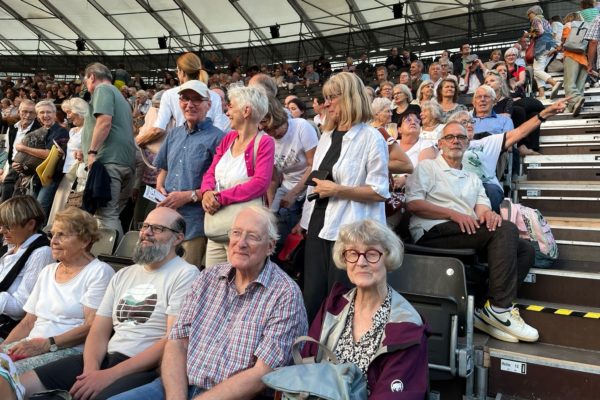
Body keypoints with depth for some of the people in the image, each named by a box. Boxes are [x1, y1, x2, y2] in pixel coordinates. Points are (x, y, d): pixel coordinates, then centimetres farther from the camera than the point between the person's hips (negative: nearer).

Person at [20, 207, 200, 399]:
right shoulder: (123, 275, 18)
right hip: (108, 359, 6)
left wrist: (111, 375, -17)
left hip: (149, 369, -6)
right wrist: (91, 370, -9)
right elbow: (99, 332, 13)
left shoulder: (185, 275, -5)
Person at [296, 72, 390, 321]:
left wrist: (338, 190, -19)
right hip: (318, 225, 7)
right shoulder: (326, 136, 13)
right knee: (312, 298, 14)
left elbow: (380, 191, -14)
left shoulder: (371, 138, -10)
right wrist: (305, 219, 16)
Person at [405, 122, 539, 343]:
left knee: (525, 249, -10)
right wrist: (454, 214, -15)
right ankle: (500, 308, -21)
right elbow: (413, 203, -5)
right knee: (507, 230, -23)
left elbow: (482, 208, 13)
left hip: (468, 233, 7)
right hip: (432, 233, -7)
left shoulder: (473, 179, 30)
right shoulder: (428, 167, 11)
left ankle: (487, 309, -17)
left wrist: (488, 214, -14)